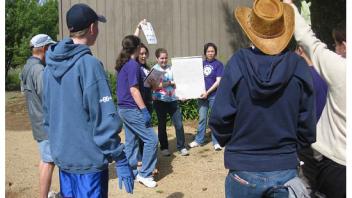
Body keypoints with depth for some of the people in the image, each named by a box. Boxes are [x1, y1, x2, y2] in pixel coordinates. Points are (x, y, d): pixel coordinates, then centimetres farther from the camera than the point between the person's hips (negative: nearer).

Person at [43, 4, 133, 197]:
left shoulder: (51, 65, 6)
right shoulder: (89, 64, -18)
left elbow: (47, 114, 13)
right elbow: (105, 119, -20)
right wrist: (120, 159, -15)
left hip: (62, 157, 7)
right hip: (88, 159, -7)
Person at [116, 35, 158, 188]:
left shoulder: (122, 63, 8)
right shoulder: (133, 65, -17)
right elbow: (134, 90, -21)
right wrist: (144, 110, -22)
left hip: (123, 108, 10)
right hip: (132, 109, -10)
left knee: (131, 142, 15)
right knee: (151, 140, -4)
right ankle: (144, 174, 0)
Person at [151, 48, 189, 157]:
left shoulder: (171, 68, 7)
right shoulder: (154, 69, -2)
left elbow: (176, 82, 13)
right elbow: (154, 86, -11)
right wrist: (168, 83, -18)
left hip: (172, 100, 2)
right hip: (160, 101, -2)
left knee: (179, 124, -1)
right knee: (162, 125, 8)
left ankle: (181, 147, 10)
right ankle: (164, 148, 21)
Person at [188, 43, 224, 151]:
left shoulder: (218, 64, -3)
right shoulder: (202, 63, 9)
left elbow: (218, 81, -10)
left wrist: (208, 92, -15)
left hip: (214, 95, -4)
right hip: (202, 95, 4)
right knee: (202, 118, 11)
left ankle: (216, 142, 11)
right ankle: (198, 140, 21)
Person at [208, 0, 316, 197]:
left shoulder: (238, 64, -12)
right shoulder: (299, 67, -7)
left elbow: (220, 118, -10)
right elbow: (307, 125, -3)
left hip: (244, 170, -1)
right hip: (286, 170, 2)